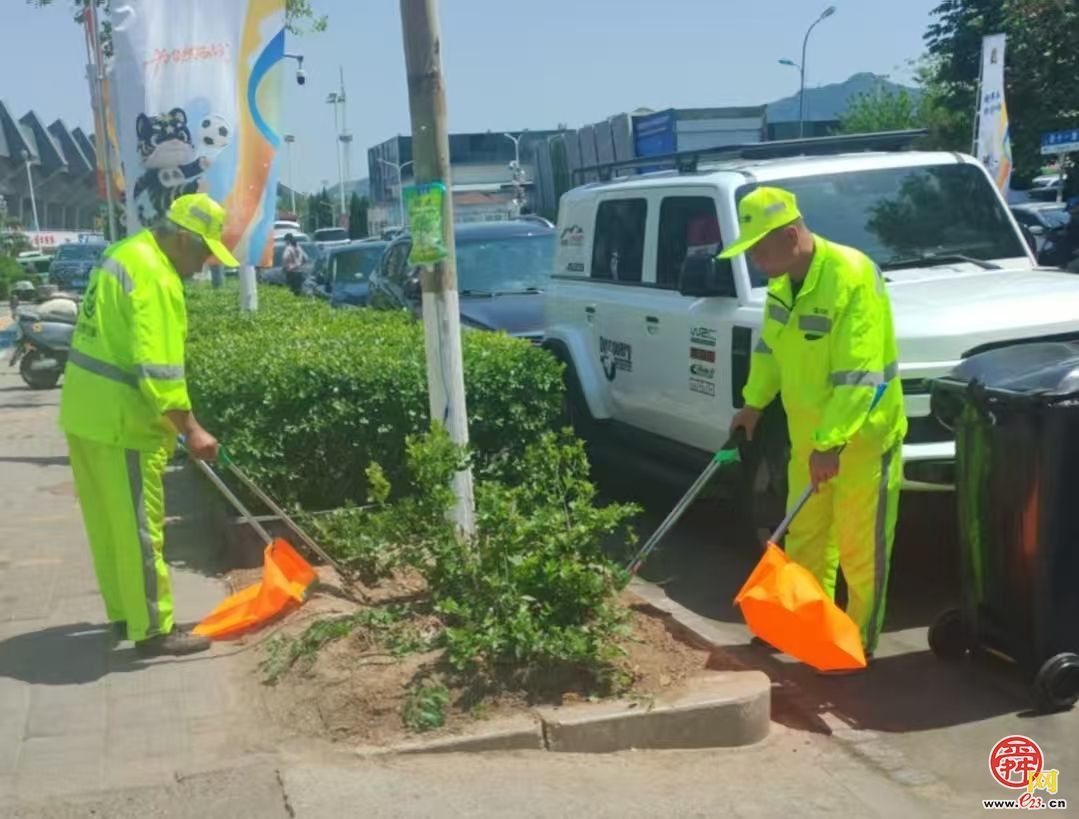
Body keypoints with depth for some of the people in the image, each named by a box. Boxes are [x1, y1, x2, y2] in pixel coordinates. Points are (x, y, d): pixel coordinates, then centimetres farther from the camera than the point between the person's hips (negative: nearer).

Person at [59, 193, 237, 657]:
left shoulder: (125, 253, 12)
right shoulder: (156, 278, -19)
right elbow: (158, 370, -25)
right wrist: (191, 429, -20)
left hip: (85, 408, 10)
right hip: (117, 417, -10)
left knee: (107, 523, 18)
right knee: (138, 527, -1)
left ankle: (124, 614, 30)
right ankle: (153, 630, 8)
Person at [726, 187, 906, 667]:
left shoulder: (852, 277, -26)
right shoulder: (783, 281, 1)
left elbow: (860, 375, -29)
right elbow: (769, 347, 17)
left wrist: (832, 442, -30)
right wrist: (754, 403, 11)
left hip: (862, 437, -8)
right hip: (808, 435, 8)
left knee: (860, 547, 2)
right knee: (805, 538, 17)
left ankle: (859, 643, 15)